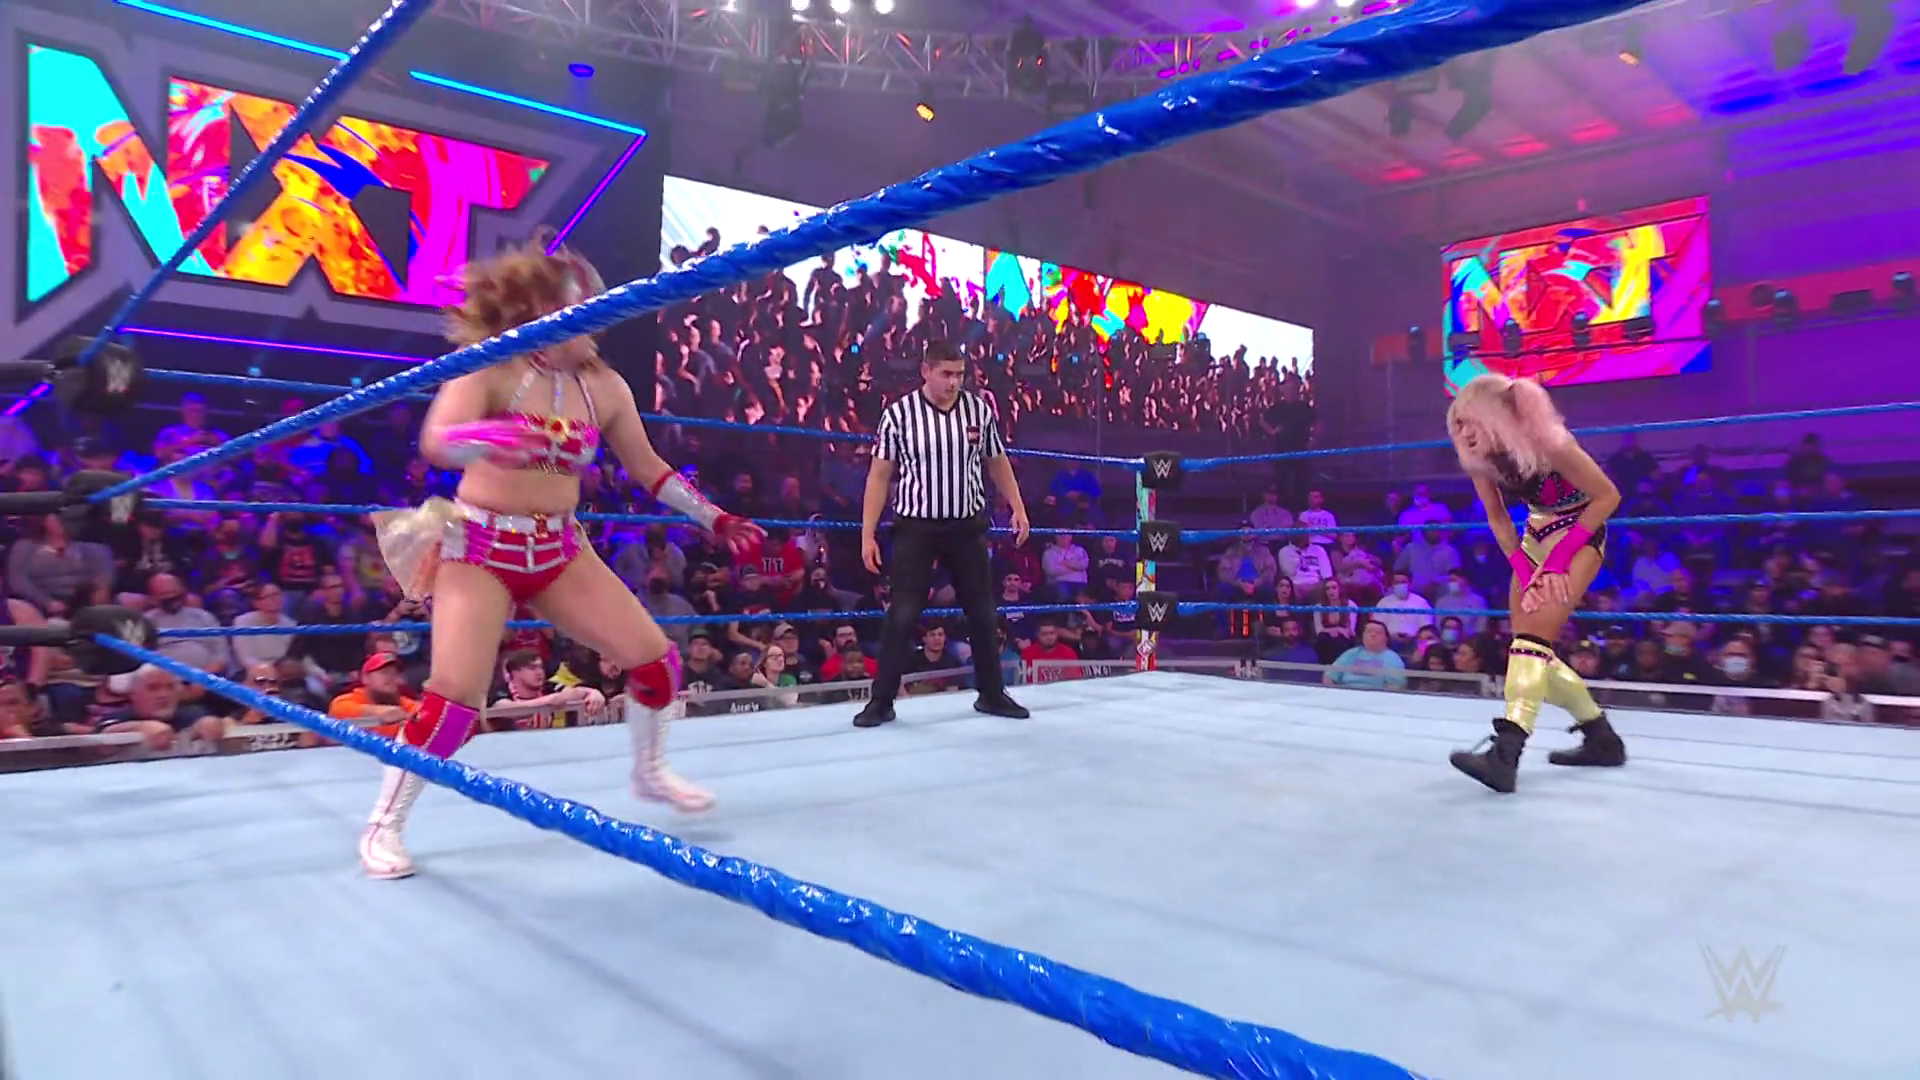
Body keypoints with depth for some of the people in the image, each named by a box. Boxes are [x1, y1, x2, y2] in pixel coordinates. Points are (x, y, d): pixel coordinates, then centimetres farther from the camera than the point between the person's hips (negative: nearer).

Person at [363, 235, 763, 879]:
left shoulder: (604, 387, 1)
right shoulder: (491, 369, -13)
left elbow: (648, 469, 11)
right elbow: (435, 441, -29)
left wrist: (713, 519, 9)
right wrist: (489, 438, -51)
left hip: (560, 549, 5)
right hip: (481, 545, -5)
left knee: (656, 658, 0)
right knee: (455, 696, -14)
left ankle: (650, 774, 26)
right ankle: (384, 826, 10)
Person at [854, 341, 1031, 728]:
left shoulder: (979, 409, 0)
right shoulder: (898, 413, -8)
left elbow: (997, 462, 14)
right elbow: (880, 474, -4)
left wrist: (1018, 508, 8)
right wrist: (868, 533, -7)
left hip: (967, 526, 3)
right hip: (916, 527, -3)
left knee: (982, 611, 10)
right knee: (903, 614, -6)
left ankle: (992, 694, 25)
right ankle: (882, 701, 5)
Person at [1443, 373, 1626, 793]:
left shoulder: (1548, 444, -28)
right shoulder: (1480, 459, -12)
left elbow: (1608, 496, -19)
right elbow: (1497, 517, 2)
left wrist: (1559, 556, -23)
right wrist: (1521, 566, -11)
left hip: (1579, 536, -7)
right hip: (1535, 538, 7)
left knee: (1535, 632, -23)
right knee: (1528, 645, 6)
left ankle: (1506, 753, -33)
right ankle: (1602, 738, 23)